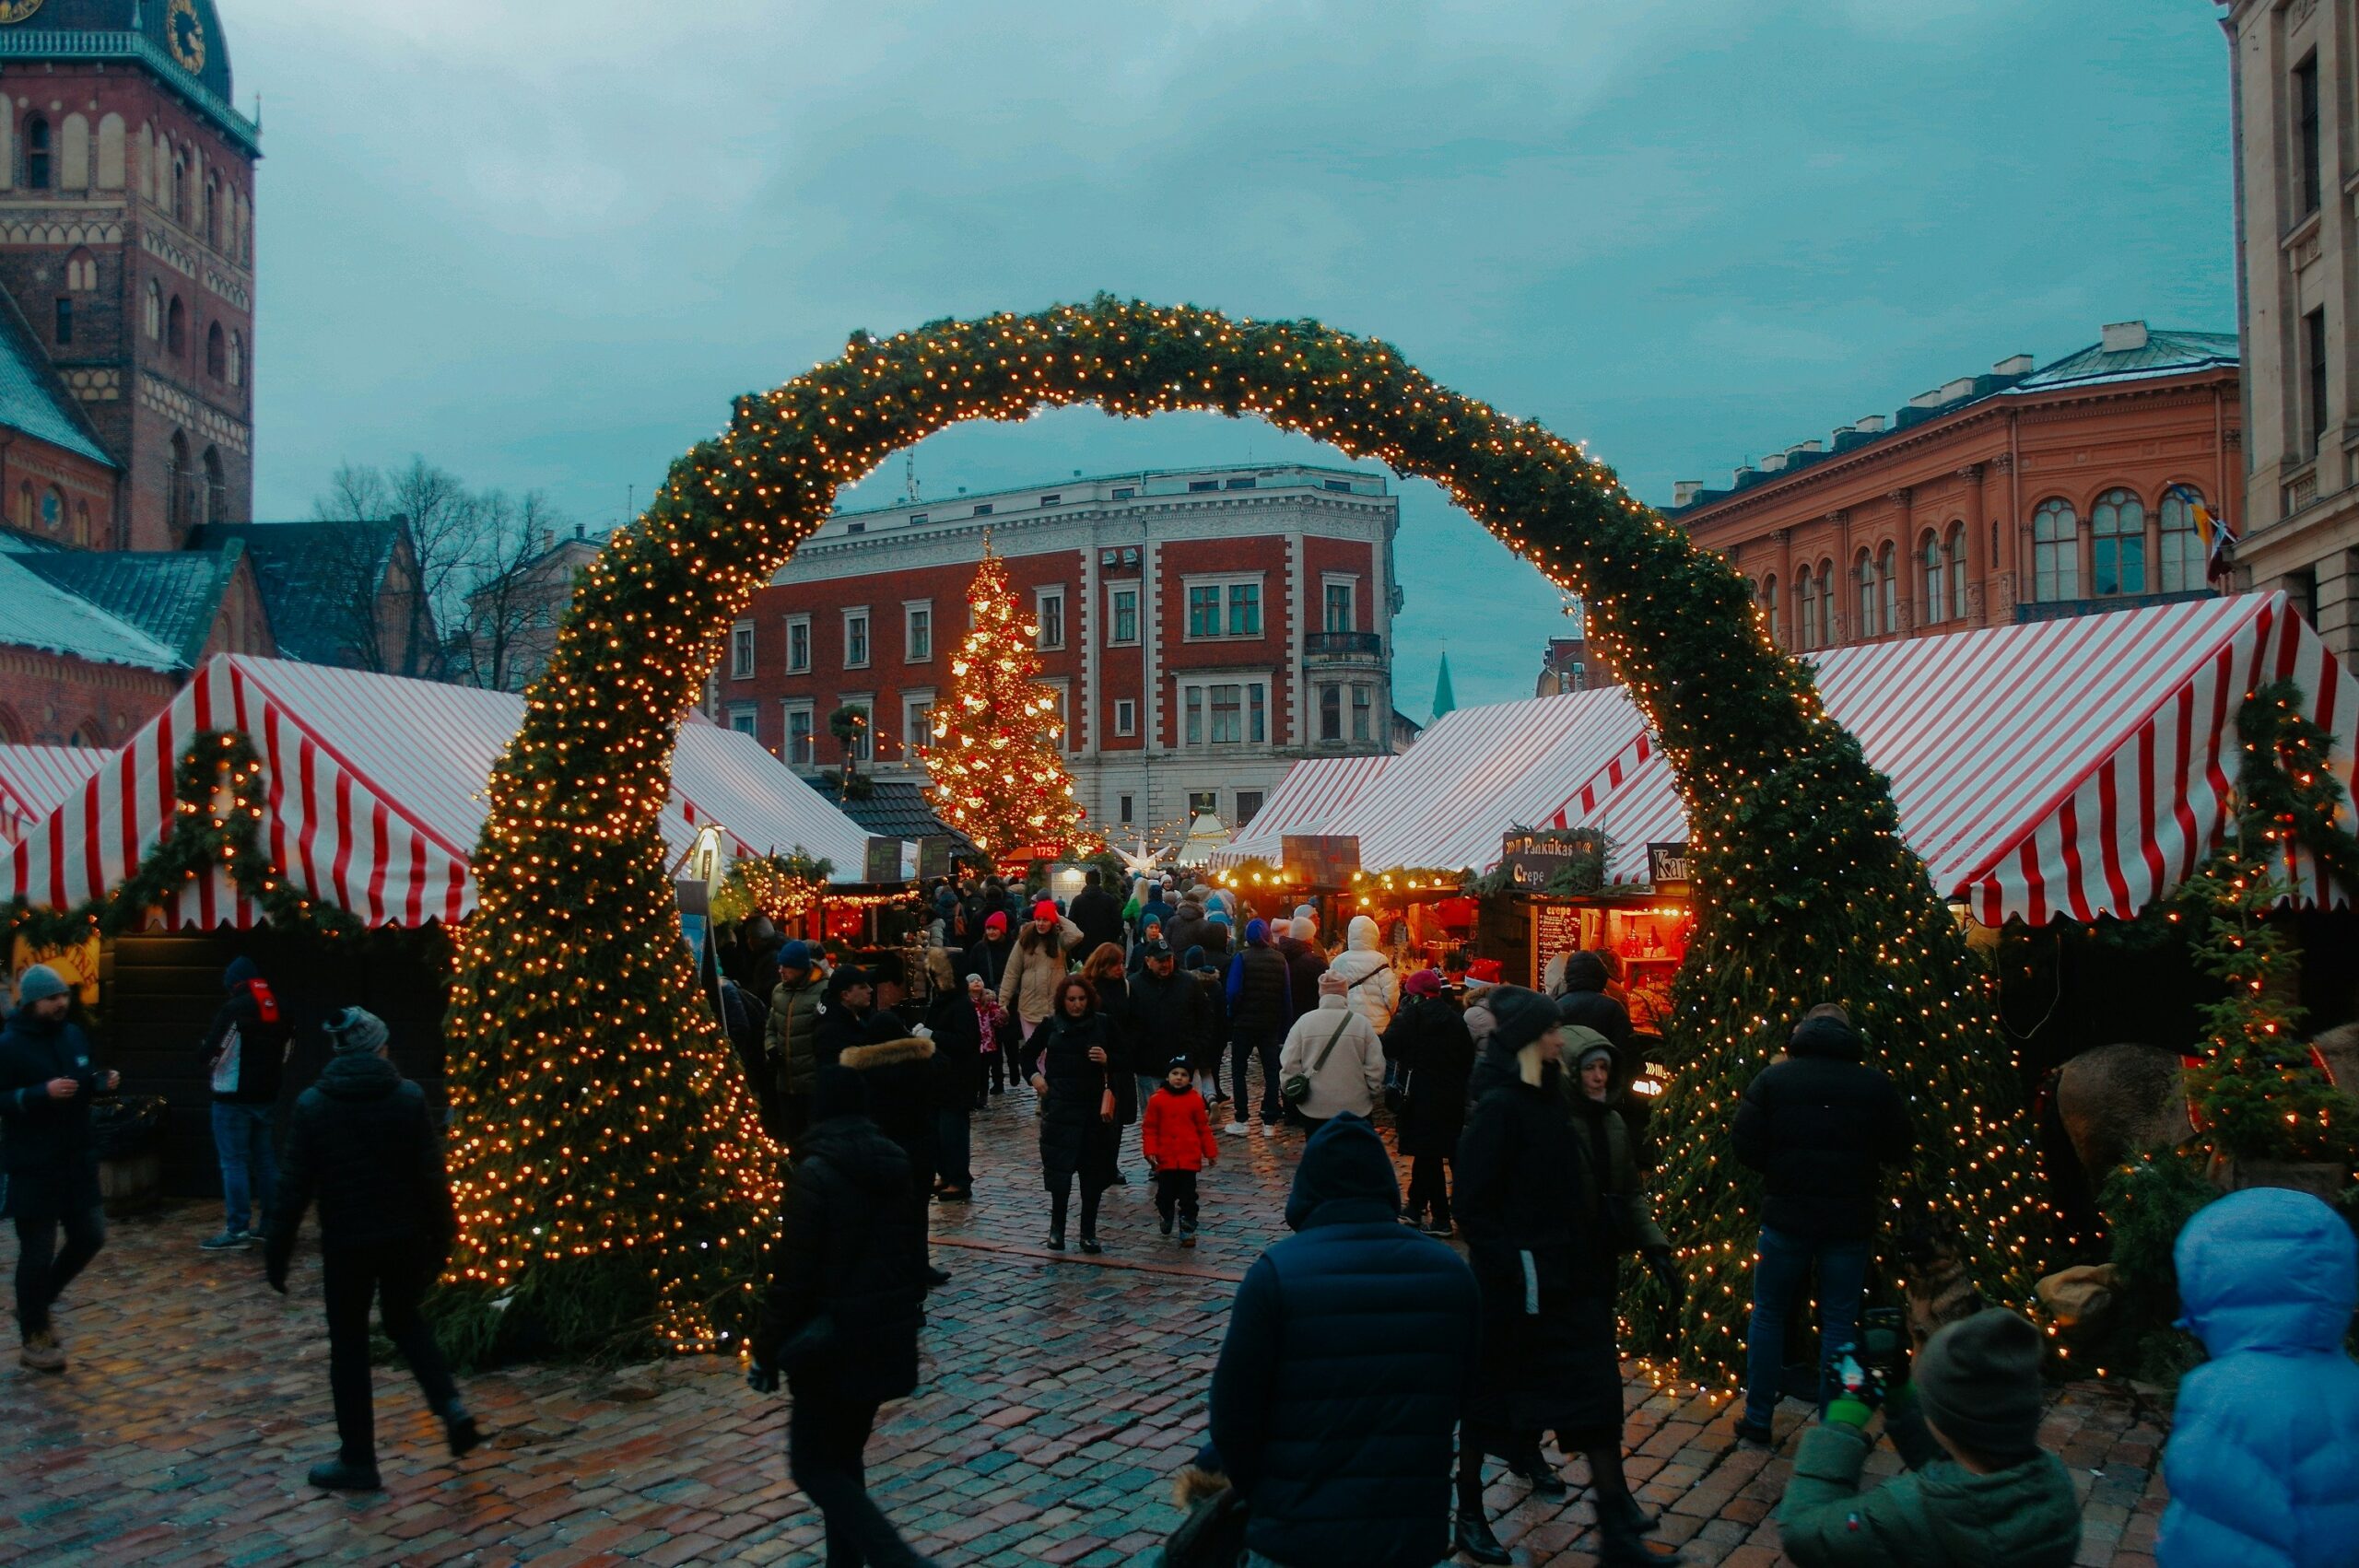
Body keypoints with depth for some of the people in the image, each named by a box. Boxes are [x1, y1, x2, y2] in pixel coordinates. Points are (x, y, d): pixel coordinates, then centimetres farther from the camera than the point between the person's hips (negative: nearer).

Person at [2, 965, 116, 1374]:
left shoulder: (74, 1034, 7)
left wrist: (104, 1082, -2)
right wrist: (42, 1093, -30)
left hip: (77, 1158, 7)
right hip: (33, 1166, -7)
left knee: (89, 1236, 11)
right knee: (38, 1251, 1)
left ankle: (37, 1304, 32)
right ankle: (33, 1339, 15)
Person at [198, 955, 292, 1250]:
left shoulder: (234, 1008, -15)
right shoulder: (279, 1010, 8)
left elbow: (208, 1053, -15)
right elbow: (284, 1054, 12)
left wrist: (213, 1071, 6)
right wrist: (265, 1074, 13)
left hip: (233, 1099, -7)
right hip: (266, 1097, 7)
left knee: (233, 1162, -3)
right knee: (265, 1160, 12)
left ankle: (238, 1229, -3)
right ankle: (271, 1223, 14)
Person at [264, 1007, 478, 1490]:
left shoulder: (312, 1104, -7)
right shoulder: (408, 1097, -6)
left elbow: (296, 1185, -6)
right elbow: (432, 1176, -5)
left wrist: (278, 1253, 1)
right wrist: (441, 1238, 4)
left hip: (346, 1241, -2)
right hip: (405, 1237, 2)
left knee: (349, 1346, 10)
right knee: (405, 1320, 23)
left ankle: (358, 1460, 17)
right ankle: (452, 1408, 6)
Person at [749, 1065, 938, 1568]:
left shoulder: (816, 1173, -16)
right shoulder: (896, 1165, 5)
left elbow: (792, 1274, -16)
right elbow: (913, 1252, 13)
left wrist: (766, 1349, -7)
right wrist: (906, 1322, 24)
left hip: (832, 1343, -7)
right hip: (886, 1337, 7)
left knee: (813, 1464, 4)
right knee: (843, 1456, 19)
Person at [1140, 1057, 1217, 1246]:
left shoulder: (1195, 1100, -1)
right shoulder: (1157, 1099, -4)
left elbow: (1203, 1128, 6)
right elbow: (1149, 1128, 0)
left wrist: (1210, 1152, 9)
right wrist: (1150, 1151, -7)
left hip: (1189, 1158, 0)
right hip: (1165, 1158, 0)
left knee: (1188, 1196, 1)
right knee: (1165, 1193, 10)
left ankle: (1187, 1230, 10)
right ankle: (1167, 1216, 39)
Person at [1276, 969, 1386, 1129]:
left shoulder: (1304, 1021, -5)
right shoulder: (1361, 1023, -4)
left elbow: (1289, 1064, -5)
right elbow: (1376, 1066, -3)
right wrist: (1373, 1093, 11)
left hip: (1314, 1109, 0)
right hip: (1356, 1109, 0)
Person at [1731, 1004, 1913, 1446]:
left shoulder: (1772, 1078, -5)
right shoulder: (1876, 1084, -2)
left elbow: (1745, 1144, -8)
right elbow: (1899, 1150, 5)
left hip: (1787, 1216, 0)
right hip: (1850, 1222, 1)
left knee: (1768, 1314, 14)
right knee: (1839, 1322, 9)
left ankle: (1758, 1419, 18)